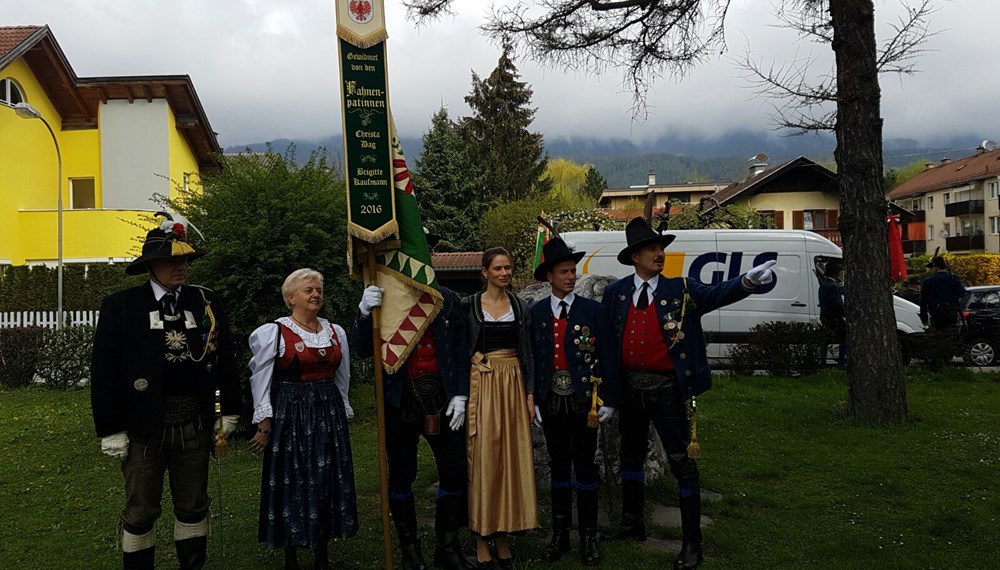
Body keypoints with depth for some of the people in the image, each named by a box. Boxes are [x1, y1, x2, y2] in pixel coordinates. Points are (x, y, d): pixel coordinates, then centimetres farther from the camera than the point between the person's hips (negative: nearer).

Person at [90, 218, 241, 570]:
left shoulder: (206, 303, 5)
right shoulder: (120, 306, -4)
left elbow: (225, 360, 9)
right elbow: (104, 371, -5)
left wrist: (230, 412, 8)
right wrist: (110, 429, -7)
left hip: (195, 422, 3)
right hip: (144, 423, -2)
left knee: (193, 506, 15)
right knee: (140, 512, 9)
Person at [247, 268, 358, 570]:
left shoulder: (336, 332, 9)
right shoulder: (272, 333, -6)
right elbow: (261, 383, -4)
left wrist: (341, 416, 18)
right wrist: (264, 426, -7)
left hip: (329, 416, 5)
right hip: (290, 417, -4)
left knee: (328, 484, 8)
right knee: (292, 485, 1)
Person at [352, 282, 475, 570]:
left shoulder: (446, 300, 3)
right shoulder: (383, 299, -2)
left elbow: (460, 350, 6)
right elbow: (363, 348, -9)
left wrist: (460, 395, -1)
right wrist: (364, 312, -26)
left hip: (441, 398, 2)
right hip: (400, 402, -1)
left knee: (455, 472, 4)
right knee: (401, 476, 8)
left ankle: (448, 547, 21)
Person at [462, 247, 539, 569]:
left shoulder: (520, 307, 8)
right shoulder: (468, 306, 0)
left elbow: (527, 353, 8)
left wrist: (530, 394, 3)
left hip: (513, 386, 3)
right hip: (481, 386, -3)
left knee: (512, 458, 4)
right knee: (483, 460, -2)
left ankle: (503, 536, 15)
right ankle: (481, 539, 8)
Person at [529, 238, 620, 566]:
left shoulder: (593, 310, -3)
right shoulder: (536, 313, 3)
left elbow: (608, 357, -3)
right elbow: (532, 359, 4)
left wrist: (609, 400, -5)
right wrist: (533, 400, 1)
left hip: (584, 400, -2)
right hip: (551, 402, 2)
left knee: (585, 468, 6)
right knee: (558, 467, 12)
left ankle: (588, 537, 17)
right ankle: (560, 535, 22)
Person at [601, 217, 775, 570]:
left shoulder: (681, 290, -4)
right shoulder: (615, 293, 1)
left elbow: (717, 294, -20)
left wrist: (748, 281, -39)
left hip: (666, 389, -3)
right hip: (629, 388, 4)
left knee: (682, 463, 1)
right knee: (631, 456, 19)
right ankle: (632, 523, 39)